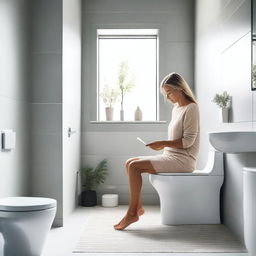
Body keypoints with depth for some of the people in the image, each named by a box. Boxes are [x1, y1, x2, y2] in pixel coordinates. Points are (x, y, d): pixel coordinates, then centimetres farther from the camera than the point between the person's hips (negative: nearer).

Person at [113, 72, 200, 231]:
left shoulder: (191, 108, -9)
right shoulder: (176, 108, 19)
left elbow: (188, 141, -16)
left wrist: (163, 143, -17)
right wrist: (163, 145, 3)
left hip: (183, 160, -9)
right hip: (172, 156, 9)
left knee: (134, 166, -20)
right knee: (129, 163, 1)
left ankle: (132, 213, -11)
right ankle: (138, 207, 2)